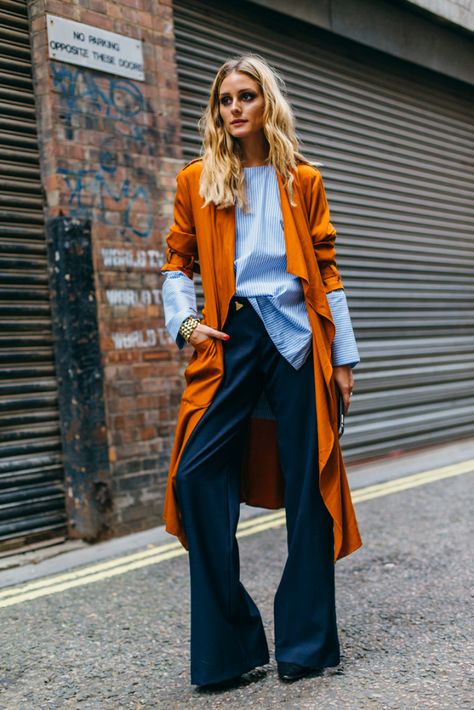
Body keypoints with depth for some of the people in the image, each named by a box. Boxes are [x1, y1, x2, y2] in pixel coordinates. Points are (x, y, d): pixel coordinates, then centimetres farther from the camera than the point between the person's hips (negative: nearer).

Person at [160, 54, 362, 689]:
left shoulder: (303, 181, 12)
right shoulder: (196, 181, 12)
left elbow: (326, 271, 10)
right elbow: (177, 262, 15)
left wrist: (343, 356, 5)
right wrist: (185, 320, -4)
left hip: (297, 338, 0)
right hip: (230, 342, 0)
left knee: (308, 484, 1)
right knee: (197, 474, -13)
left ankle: (306, 643, 16)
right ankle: (228, 643, 3)